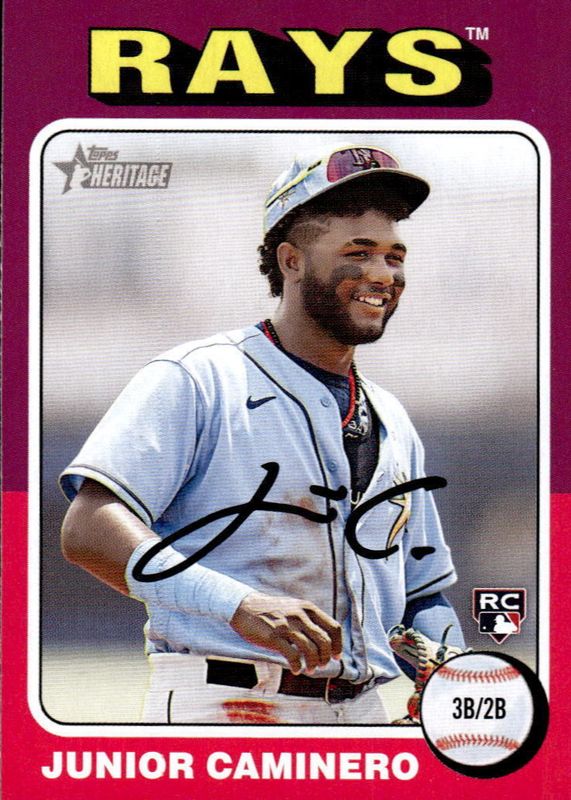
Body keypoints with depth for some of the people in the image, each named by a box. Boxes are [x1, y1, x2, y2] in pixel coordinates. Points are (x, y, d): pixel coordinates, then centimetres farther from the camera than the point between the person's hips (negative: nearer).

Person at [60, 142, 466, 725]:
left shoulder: (393, 425, 21)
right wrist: (238, 604, -29)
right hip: (224, 705, -6)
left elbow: (424, 593, 27)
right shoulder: (196, 380, -2)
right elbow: (88, 530, -15)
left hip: (361, 718, 7)